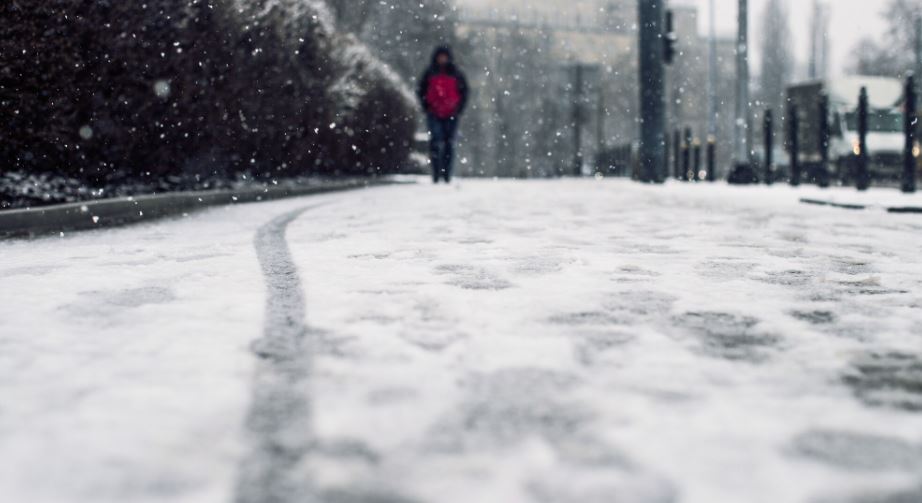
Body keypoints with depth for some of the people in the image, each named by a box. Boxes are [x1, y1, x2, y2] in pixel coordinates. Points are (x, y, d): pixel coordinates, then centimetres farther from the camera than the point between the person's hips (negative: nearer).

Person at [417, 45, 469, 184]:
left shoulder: (456, 74, 7)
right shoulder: (430, 74, 7)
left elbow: (464, 92, 11)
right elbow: (421, 91, 12)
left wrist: (459, 108, 0)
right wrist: (427, 107, 0)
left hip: (451, 115, 1)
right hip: (434, 115, -1)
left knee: (449, 144, 3)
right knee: (436, 143, -10)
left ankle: (447, 175, 9)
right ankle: (436, 175, -9)